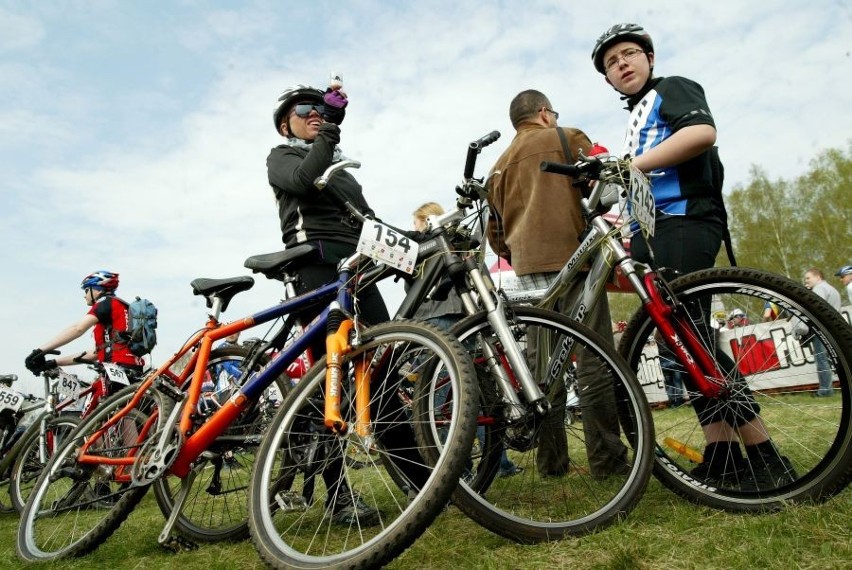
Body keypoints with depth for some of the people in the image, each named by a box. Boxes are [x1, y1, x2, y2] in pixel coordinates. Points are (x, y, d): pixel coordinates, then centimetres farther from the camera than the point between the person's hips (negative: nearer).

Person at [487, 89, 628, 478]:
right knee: (593, 358, -4)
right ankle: (606, 457, -2)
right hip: (572, 258, -5)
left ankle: (550, 461, 9)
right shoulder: (567, 138, 8)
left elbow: (495, 232, 19)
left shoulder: (500, 165, 23)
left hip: (528, 268, 5)